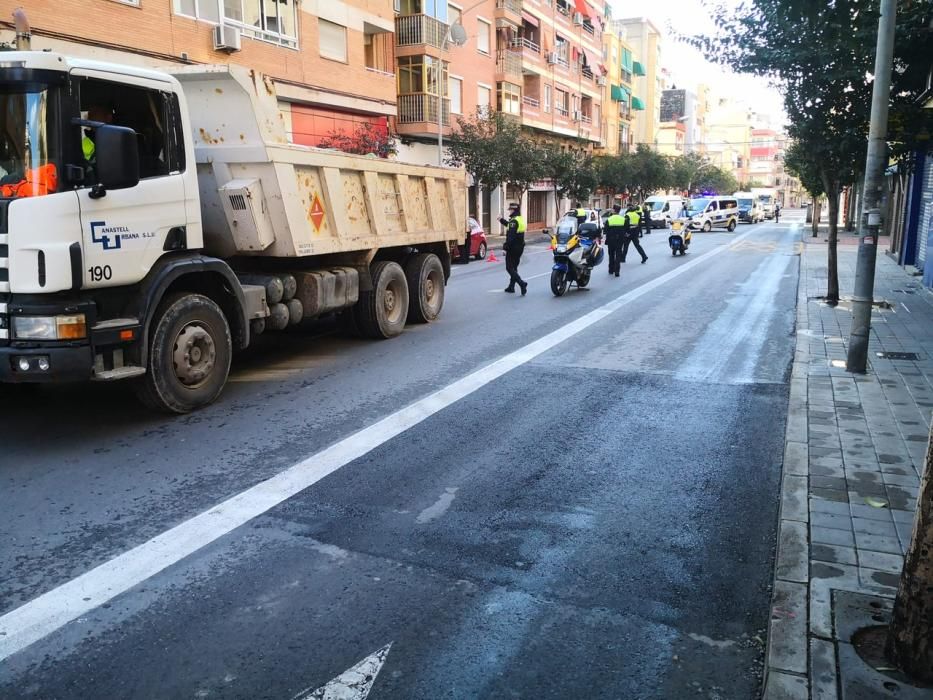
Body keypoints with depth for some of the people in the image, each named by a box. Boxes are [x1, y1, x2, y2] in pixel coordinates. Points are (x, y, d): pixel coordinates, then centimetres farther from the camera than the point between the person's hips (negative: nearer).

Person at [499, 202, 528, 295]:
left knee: (510, 268, -6)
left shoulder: (514, 221, -17)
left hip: (513, 248, -9)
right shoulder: (521, 219, 12)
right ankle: (511, 287, 23)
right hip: (520, 247, 9)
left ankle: (522, 283, -21)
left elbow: (510, 236, -24)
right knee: (514, 267, 17)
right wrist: (501, 220, 39)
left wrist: (505, 247, -21)